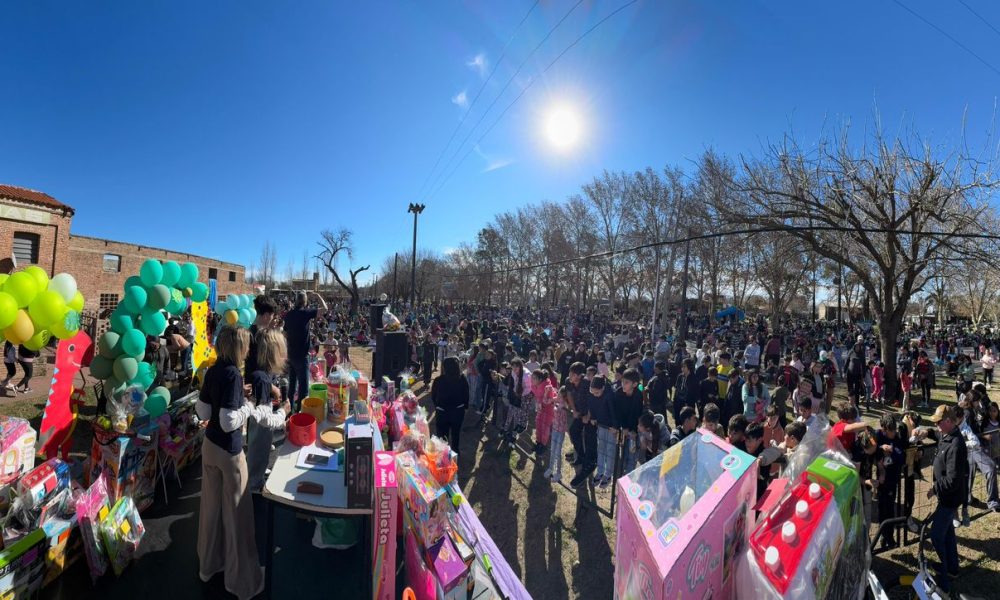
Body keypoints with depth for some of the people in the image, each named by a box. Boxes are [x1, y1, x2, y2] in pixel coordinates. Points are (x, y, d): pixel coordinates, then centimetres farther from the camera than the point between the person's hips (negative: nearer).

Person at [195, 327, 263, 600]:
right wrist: (248, 407, -9)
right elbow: (229, 422, -25)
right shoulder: (233, 374, -23)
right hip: (229, 452, -7)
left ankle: (208, 564, 40)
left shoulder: (212, 371, 0)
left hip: (209, 446, 8)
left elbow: (202, 412, 7)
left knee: (211, 506, 21)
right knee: (236, 512, 6)